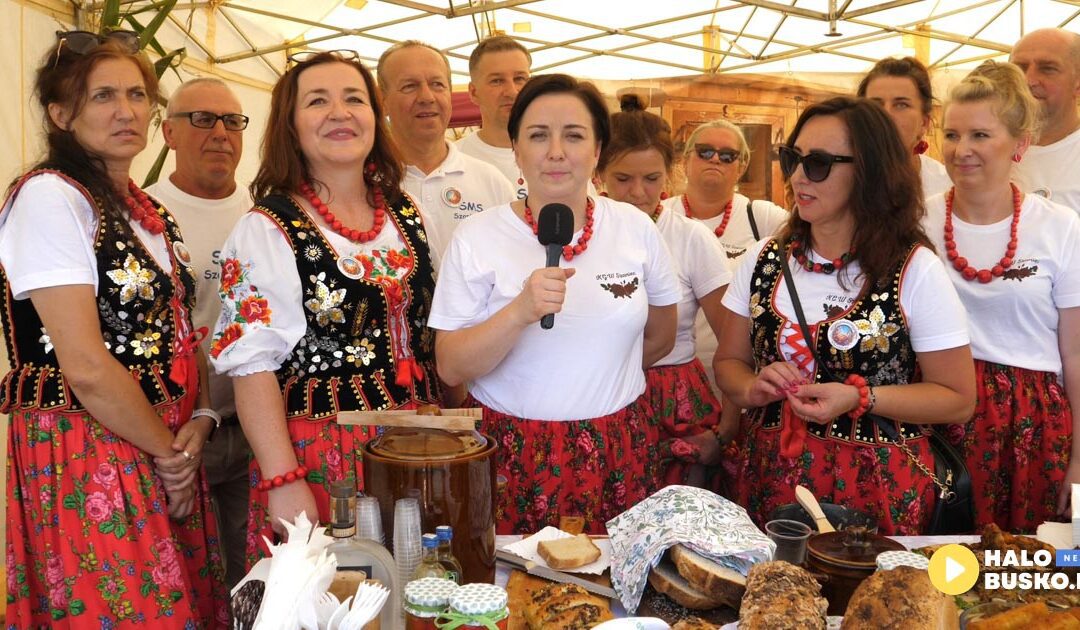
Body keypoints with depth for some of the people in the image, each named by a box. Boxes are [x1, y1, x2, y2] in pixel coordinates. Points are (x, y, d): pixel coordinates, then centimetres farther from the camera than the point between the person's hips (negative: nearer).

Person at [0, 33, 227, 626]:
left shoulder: (151, 214, 12)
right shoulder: (48, 196, -12)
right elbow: (85, 366, -19)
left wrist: (198, 423, -4)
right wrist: (167, 452, -9)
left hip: (170, 453, 7)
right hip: (83, 461, -7)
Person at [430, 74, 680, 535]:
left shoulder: (635, 228, 1)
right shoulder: (476, 237, -6)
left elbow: (661, 337, 16)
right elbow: (450, 369, -12)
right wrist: (519, 312, -26)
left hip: (620, 455, 2)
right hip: (513, 459, -2)